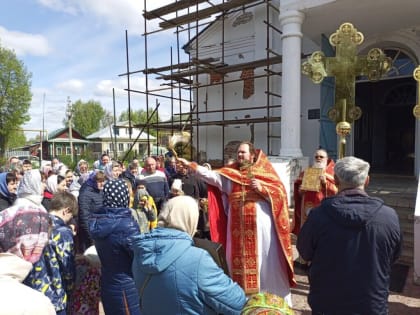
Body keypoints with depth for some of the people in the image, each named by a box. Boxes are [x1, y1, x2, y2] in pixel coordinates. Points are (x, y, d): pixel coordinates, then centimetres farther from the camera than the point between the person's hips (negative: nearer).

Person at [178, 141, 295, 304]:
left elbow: (280, 192, -2)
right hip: (238, 227, 3)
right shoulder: (229, 174, 10)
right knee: (241, 263, 10)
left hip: (261, 225, -3)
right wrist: (190, 165, -9)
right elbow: (210, 175, -1)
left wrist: (262, 188, -16)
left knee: (267, 262, 4)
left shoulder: (265, 172, 3)